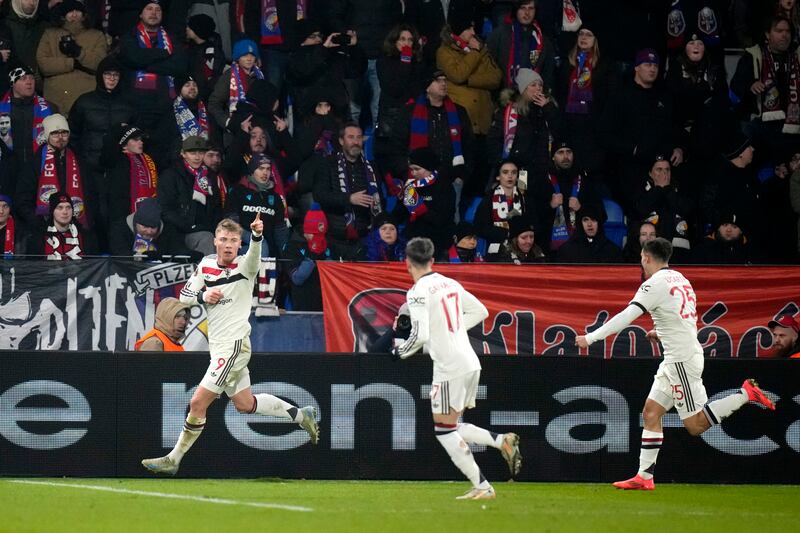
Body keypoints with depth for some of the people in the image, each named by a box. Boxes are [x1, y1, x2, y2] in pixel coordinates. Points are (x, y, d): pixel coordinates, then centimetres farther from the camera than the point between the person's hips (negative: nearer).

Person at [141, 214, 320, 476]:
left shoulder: (245, 266, -12)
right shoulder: (206, 264, 7)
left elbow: (254, 256, -36)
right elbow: (184, 296, 11)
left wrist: (256, 235, -57)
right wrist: (203, 296, -10)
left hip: (233, 346, -8)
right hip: (218, 345, 8)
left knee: (198, 403, -10)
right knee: (244, 404, 20)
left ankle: (173, 460, 0)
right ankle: (300, 414, 35)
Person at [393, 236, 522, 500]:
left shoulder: (418, 292, -12)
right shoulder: (450, 284, 12)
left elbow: (420, 335, -19)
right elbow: (480, 311, 22)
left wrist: (401, 350, 0)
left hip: (449, 367, -8)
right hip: (471, 363, 8)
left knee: (444, 430, 1)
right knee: (452, 427, 18)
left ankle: (482, 487, -3)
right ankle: (502, 441, 1)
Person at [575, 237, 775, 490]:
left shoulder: (656, 284, -13)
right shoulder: (679, 279, 14)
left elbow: (626, 317, -18)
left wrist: (591, 338, -14)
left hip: (682, 360, -10)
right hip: (674, 360, 10)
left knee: (695, 425, -8)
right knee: (651, 413, 7)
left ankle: (745, 394, -6)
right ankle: (644, 477, 5)